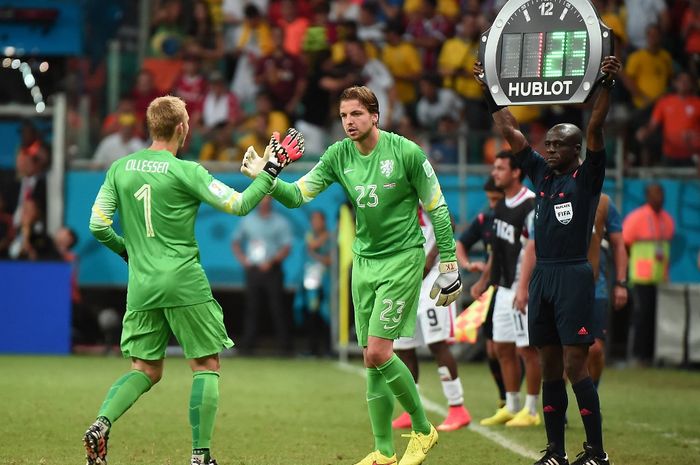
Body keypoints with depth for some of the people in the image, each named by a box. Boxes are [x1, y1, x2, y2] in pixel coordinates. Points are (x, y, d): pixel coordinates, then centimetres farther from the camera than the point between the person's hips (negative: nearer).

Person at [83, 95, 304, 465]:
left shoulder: (120, 168, 5)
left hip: (141, 286, 5)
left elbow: (97, 224, 6)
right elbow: (238, 205, -9)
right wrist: (270, 171, 1)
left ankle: (101, 424, -12)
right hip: (184, 282, -5)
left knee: (145, 369, 12)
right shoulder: (185, 172, -8)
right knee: (206, 366, 6)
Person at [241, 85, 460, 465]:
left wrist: (448, 265, -5)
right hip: (364, 260, 5)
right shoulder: (338, 155, 0)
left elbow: (437, 209, -5)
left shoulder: (406, 153, -12)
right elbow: (297, 195, -5)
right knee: (372, 361, 5)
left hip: (402, 258, -5)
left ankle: (423, 430, 6)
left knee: (378, 353, -14)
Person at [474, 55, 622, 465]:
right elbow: (510, 130, 17)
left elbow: (595, 129, -16)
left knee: (575, 366, -9)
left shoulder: (588, 177, -3)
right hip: (542, 276, 7)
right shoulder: (542, 173, 14)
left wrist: (607, 84, -26)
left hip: (573, 276, -7)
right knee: (550, 367, 8)